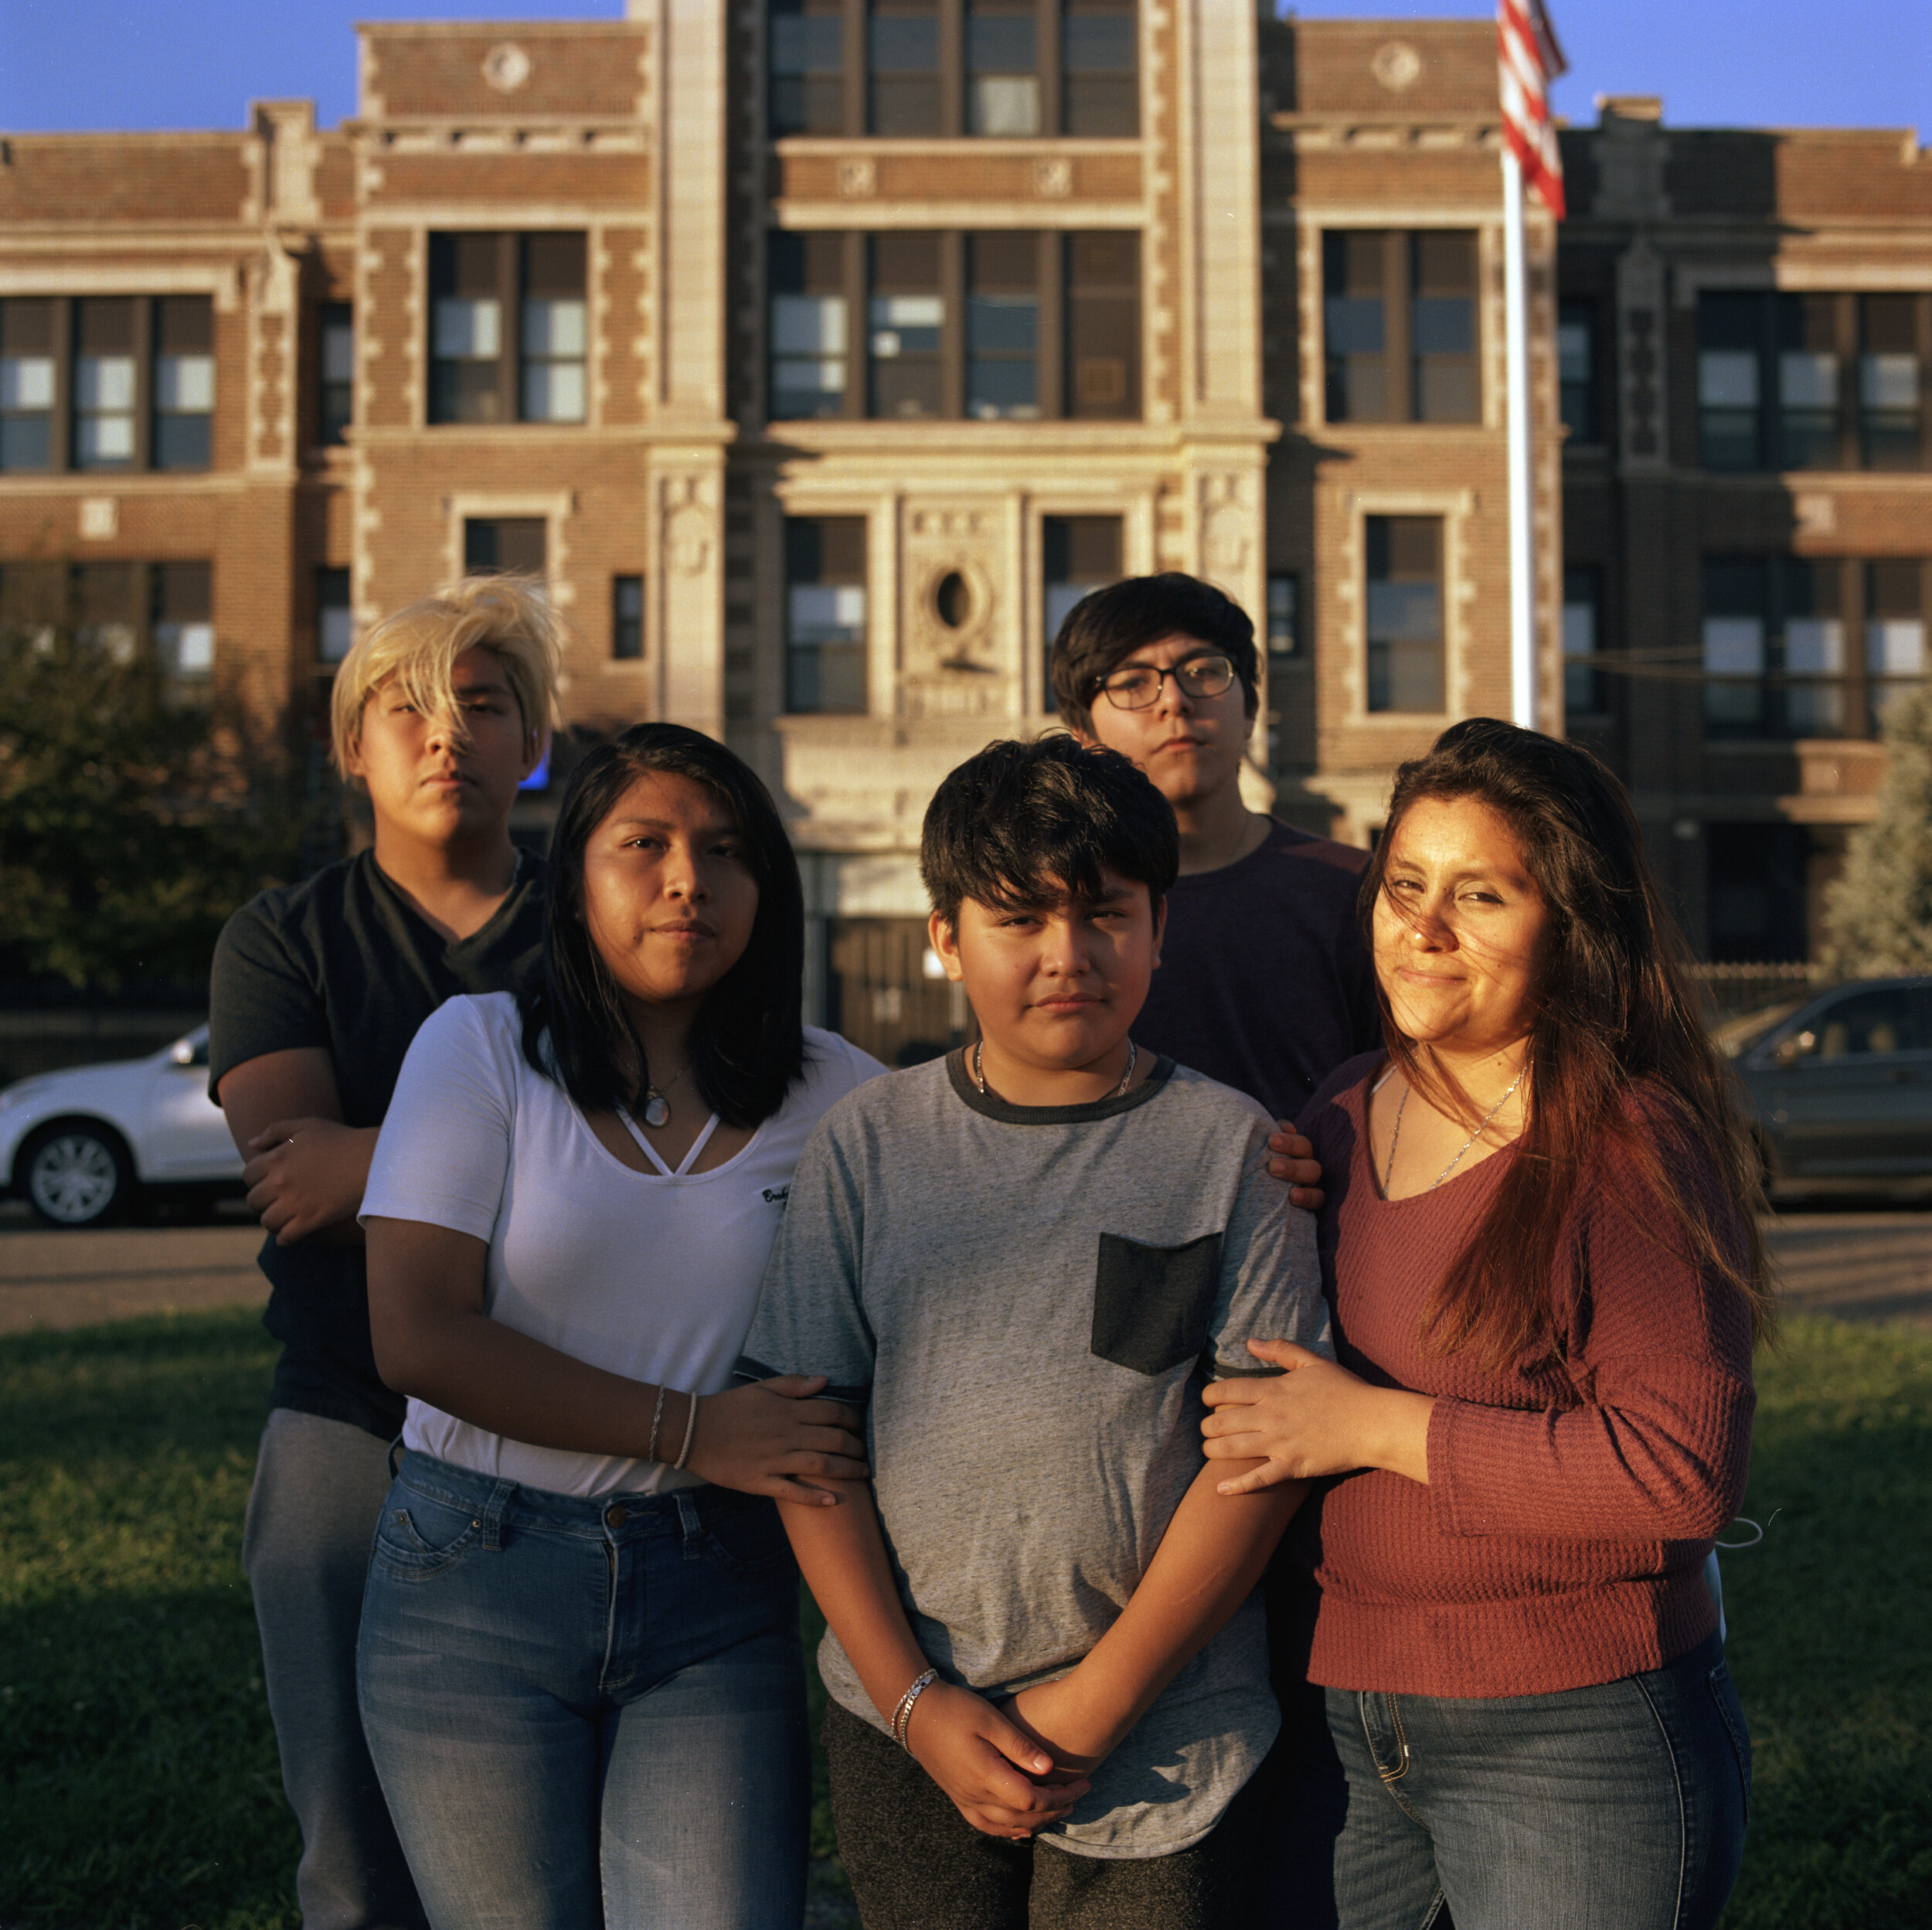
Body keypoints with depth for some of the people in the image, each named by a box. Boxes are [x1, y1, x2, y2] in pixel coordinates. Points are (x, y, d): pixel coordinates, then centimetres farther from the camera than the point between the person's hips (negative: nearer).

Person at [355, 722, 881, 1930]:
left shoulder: (836, 1092, 3)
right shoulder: (481, 1046, -1)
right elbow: (419, 1336, -11)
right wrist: (691, 1430, -15)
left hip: (719, 1600, 1)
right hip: (478, 1575, -1)